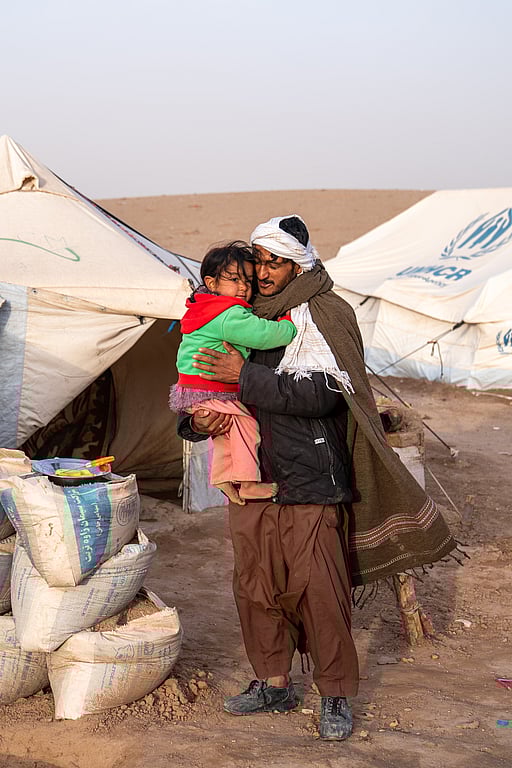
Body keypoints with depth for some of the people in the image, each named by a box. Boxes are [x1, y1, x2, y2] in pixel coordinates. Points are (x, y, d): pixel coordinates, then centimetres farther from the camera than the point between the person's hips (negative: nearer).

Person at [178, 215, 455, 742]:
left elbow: (320, 392, -20)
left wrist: (245, 376, -21)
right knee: (254, 583, 10)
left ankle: (336, 696, 9)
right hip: (251, 475, 6)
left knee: (318, 588, -5)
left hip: (309, 479, -6)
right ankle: (273, 684, 26)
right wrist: (197, 419, -5)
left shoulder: (325, 315, -7)